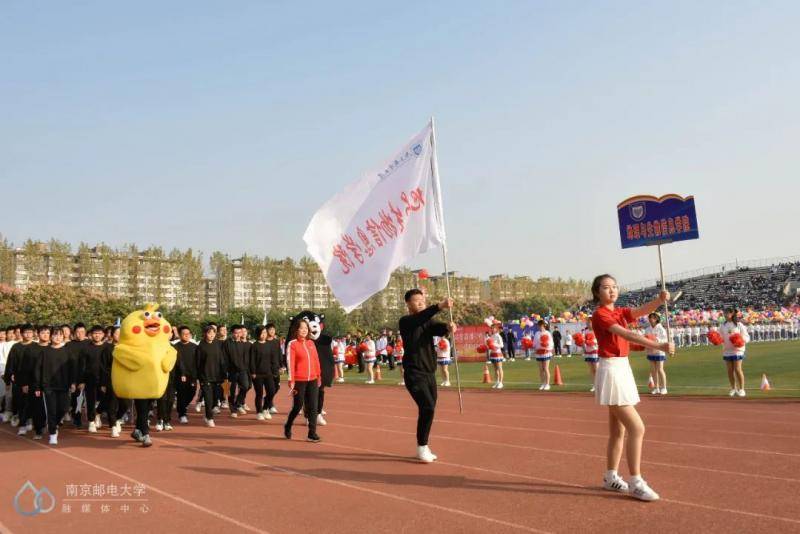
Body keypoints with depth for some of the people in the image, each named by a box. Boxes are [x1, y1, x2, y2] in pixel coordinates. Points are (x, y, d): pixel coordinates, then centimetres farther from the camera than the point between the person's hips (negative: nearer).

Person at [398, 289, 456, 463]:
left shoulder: (429, 322, 10)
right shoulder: (406, 321, -8)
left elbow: (438, 328, -12)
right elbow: (420, 318, -30)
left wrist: (448, 327, -36)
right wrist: (439, 306, -44)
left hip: (430, 374, 6)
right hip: (414, 374, -6)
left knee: (428, 410, 9)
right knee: (428, 408, -17)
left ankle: (423, 447, 24)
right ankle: (422, 448, -1)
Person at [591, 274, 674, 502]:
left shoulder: (620, 312, 13)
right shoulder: (599, 314, -13)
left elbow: (643, 311, -5)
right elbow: (626, 335, -26)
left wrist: (660, 299, -25)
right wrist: (658, 346, -34)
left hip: (623, 369, 9)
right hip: (611, 371, -9)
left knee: (618, 431, 15)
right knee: (636, 428, -11)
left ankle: (611, 477, 26)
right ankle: (635, 483, -4)